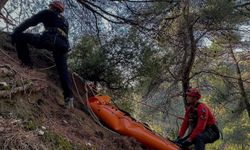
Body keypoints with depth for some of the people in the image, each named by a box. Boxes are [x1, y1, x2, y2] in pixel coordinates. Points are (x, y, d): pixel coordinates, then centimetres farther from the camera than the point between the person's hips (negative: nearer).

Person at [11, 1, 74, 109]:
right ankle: (69, 96, -2)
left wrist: (15, 33, 3)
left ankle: (26, 63, -2)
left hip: (50, 39, -6)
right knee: (63, 71, 8)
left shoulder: (48, 13, 20)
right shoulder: (64, 21, 38)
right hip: (63, 45, 6)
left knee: (20, 36, 6)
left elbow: (30, 22, 9)